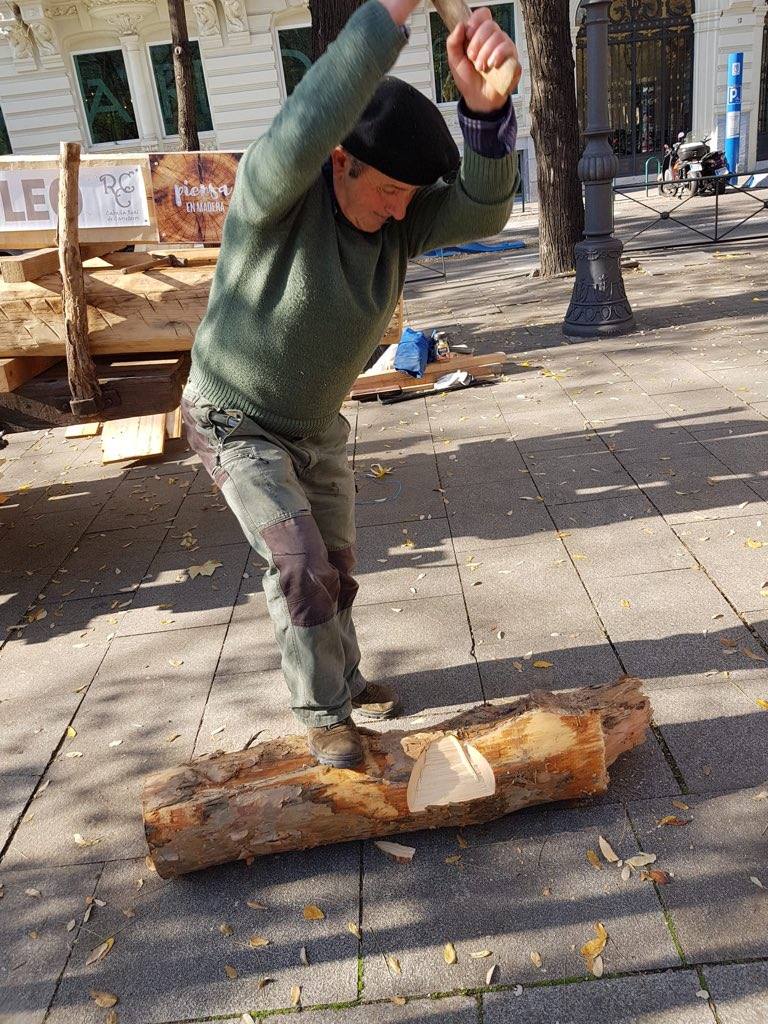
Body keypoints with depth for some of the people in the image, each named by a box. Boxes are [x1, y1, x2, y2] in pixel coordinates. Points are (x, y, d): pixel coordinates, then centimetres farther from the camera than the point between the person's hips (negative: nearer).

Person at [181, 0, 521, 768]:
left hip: (316, 423, 6)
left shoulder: (400, 214, -11)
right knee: (300, 566, -15)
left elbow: (480, 212, -29)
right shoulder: (274, 191, -27)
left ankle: (341, 678, 41)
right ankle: (323, 715, 6)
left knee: (335, 566, 16)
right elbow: (300, 136, -50)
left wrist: (484, 105, -48)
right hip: (235, 422, -6)